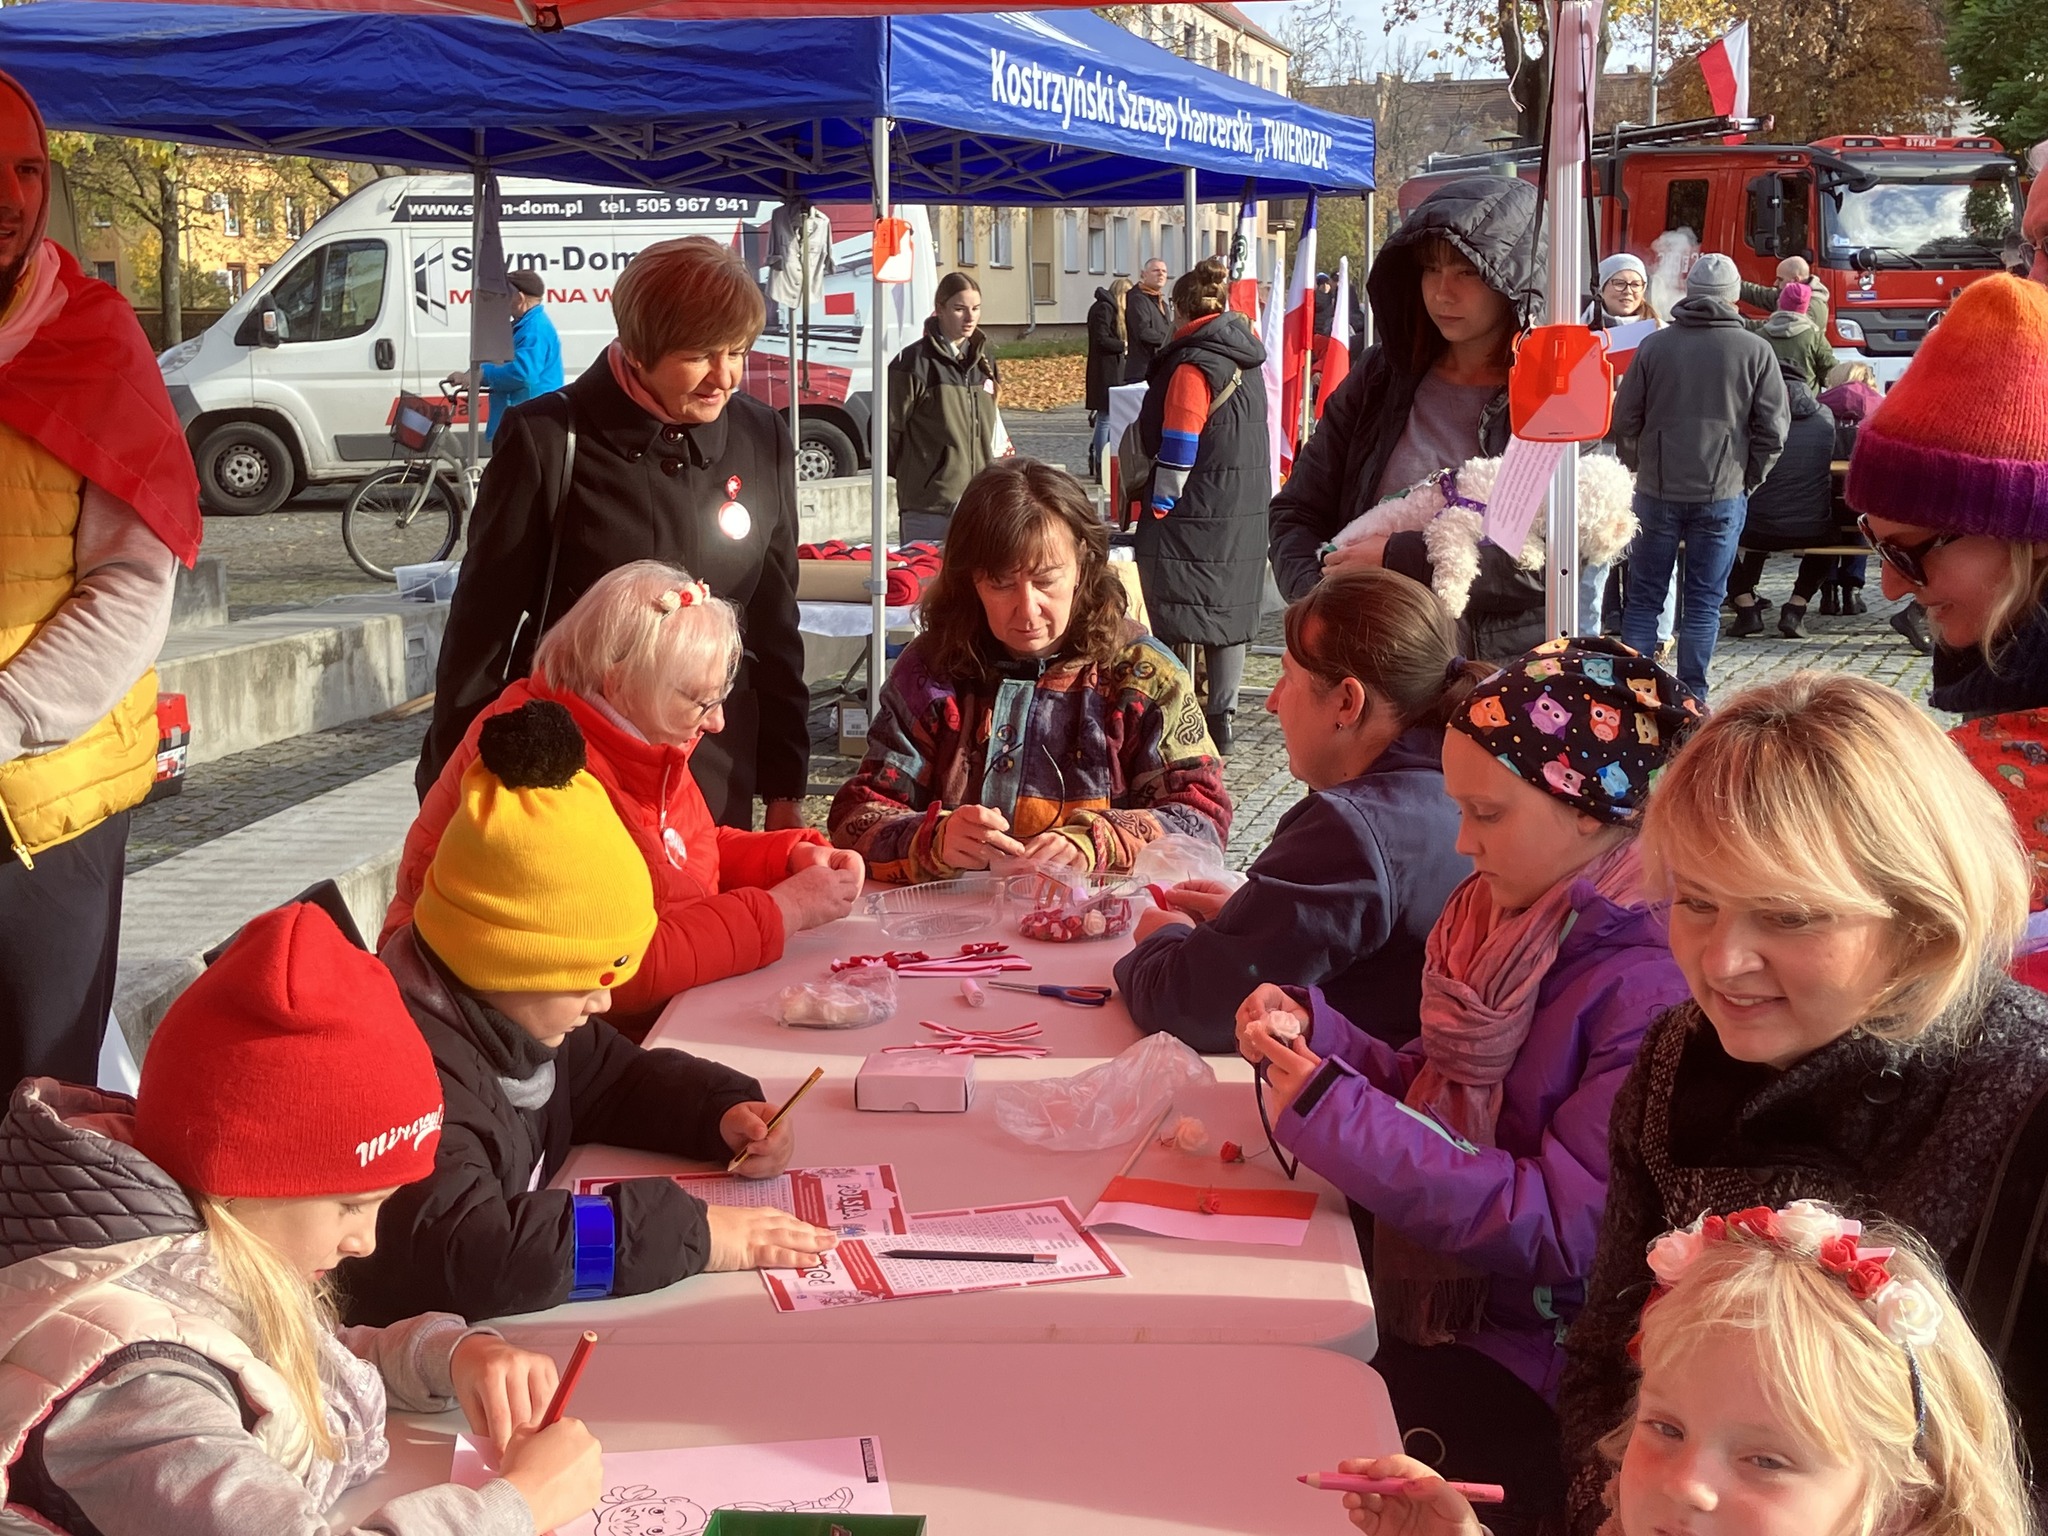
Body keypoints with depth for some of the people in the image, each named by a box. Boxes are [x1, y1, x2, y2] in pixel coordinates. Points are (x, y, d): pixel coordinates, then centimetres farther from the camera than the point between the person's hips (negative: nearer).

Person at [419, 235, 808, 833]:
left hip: (715, 786, 3)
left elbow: (774, 626, 10)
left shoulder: (762, 440, 3)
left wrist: (786, 788, 11)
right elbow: (483, 624, -2)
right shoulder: (547, 440, -8)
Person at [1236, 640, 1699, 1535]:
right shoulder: (1509, 922, 4)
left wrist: (1333, 1115, -23)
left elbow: (1560, 1230, -23)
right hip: (1422, 1309, 7)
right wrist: (1308, 1033, -7)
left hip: (1532, 1379, -7)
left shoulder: (1655, 992, -21)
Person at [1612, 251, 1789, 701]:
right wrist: (1748, 479, 11)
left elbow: (1625, 421, 3)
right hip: (1723, 494, 0)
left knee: (1643, 597, 9)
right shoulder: (1756, 351, -2)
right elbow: (1772, 429, -2)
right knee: (1704, 601, 6)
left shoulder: (1654, 346, -1)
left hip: (1657, 492, 0)